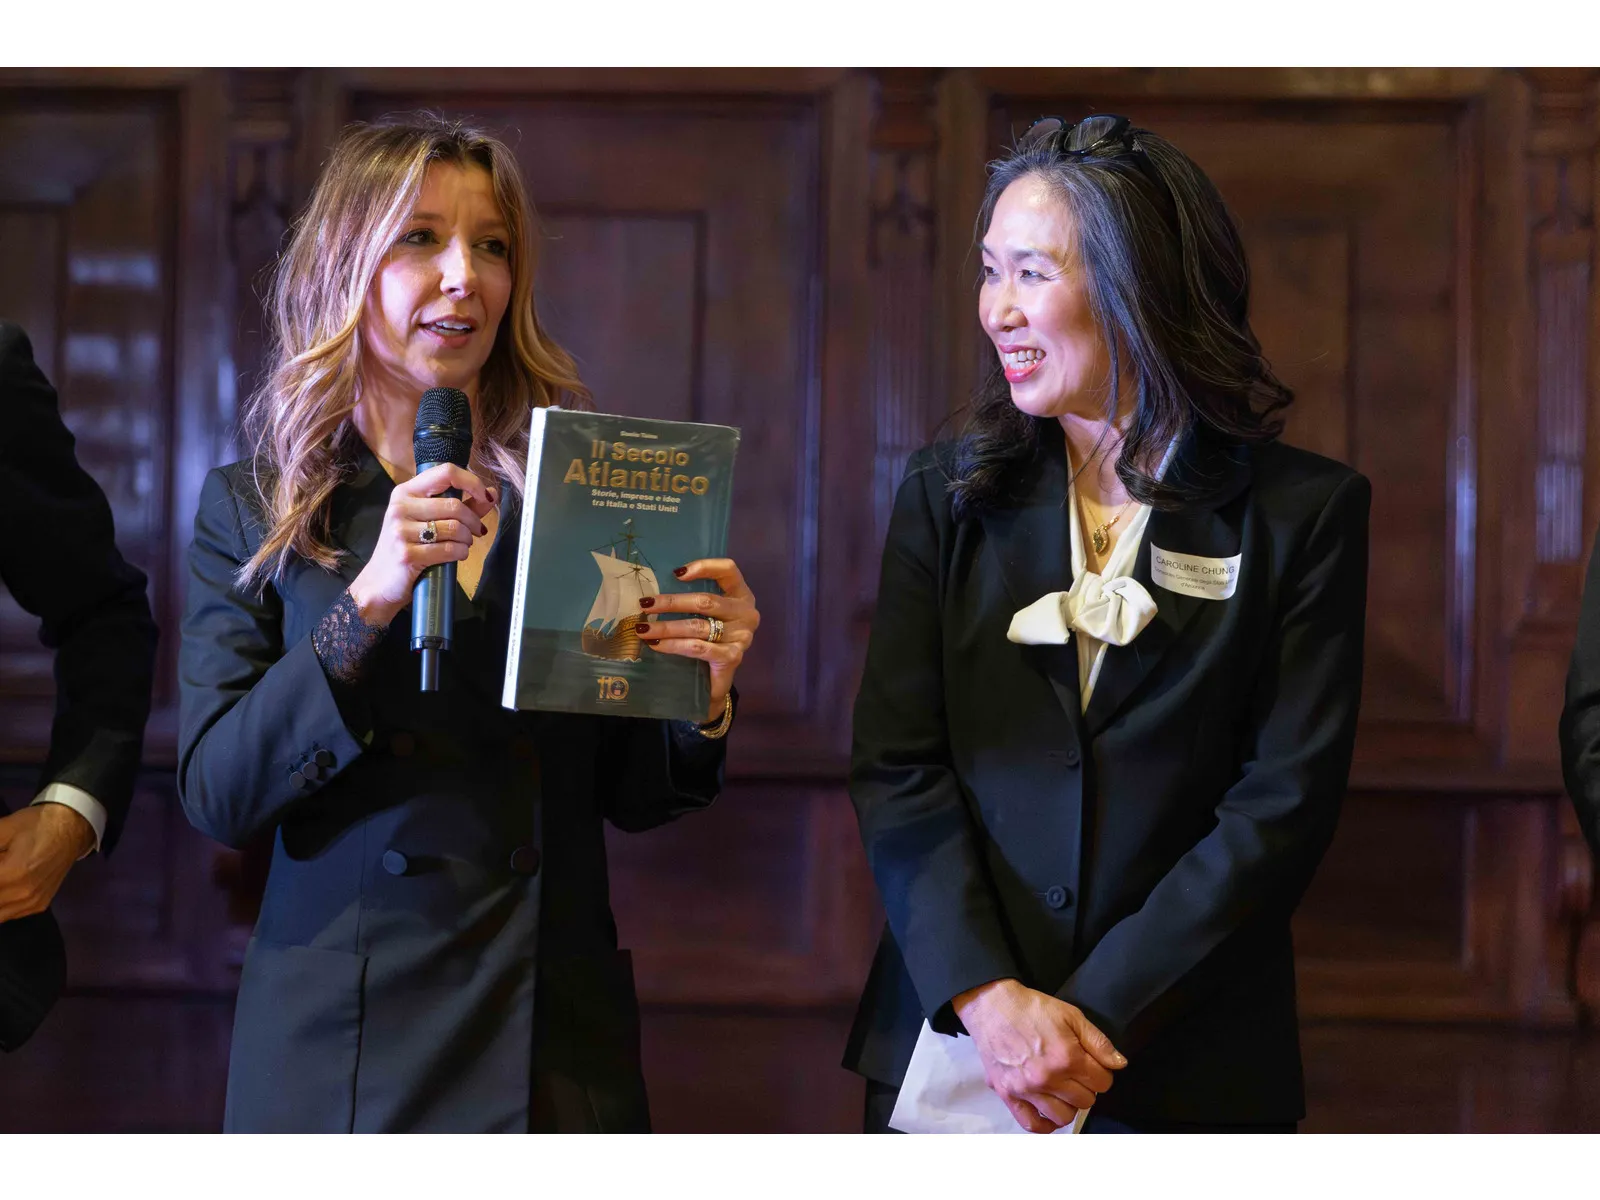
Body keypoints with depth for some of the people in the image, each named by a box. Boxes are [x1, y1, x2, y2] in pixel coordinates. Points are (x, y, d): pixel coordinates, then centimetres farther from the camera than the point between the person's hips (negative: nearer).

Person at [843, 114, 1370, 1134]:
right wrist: (989, 998, -16)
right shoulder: (949, 496, 5)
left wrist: (1097, 1014, -15)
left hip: (1185, 1070, -2)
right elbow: (896, 767, -2)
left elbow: (1287, 801, -8)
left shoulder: (1305, 512, -3)